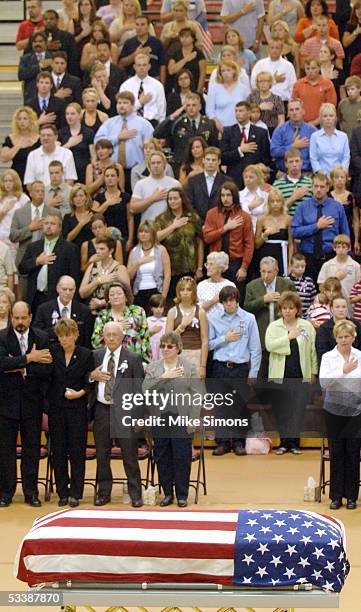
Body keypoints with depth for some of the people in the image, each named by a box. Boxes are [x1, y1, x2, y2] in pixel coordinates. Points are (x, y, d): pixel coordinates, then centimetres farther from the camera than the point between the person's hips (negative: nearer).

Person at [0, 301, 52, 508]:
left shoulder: (42, 338, 1)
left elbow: (47, 369, -8)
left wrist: (22, 369, -16)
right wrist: (29, 358, -20)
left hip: (33, 401, 1)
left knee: (32, 448, 6)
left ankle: (31, 492, 15)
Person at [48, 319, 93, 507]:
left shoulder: (86, 355, -1)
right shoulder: (52, 352, 3)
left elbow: (90, 383, 2)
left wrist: (80, 393, -12)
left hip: (77, 409, -2)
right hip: (56, 408, 2)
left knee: (77, 451, 0)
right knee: (58, 451, 4)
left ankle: (75, 493, 8)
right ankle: (62, 493, 13)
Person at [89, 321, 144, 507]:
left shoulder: (133, 359, -1)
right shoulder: (96, 356, 9)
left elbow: (138, 388, -3)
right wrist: (92, 376, -7)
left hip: (124, 411, -3)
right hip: (102, 410, 3)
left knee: (130, 455, 1)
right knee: (102, 456, 10)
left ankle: (135, 494, 11)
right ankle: (104, 492, 22)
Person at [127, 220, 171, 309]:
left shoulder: (161, 250, 3)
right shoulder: (134, 252, 11)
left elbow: (167, 276, -2)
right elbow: (129, 277, 5)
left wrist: (163, 297, -8)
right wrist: (138, 263, -9)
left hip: (155, 292, -2)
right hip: (139, 294, 2)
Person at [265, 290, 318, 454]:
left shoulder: (306, 326, 4)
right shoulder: (274, 326, 4)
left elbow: (313, 350, 6)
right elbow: (269, 345, -13)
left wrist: (314, 372, 5)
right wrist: (289, 337, -15)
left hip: (301, 375, 0)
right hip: (280, 375, 0)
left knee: (298, 409, 0)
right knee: (281, 410, 4)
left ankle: (294, 442, 8)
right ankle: (283, 442, 12)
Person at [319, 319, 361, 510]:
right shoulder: (328, 357, -1)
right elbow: (323, 382, -13)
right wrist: (343, 371, -22)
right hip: (334, 410, 0)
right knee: (336, 454, 5)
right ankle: (336, 496, 14)